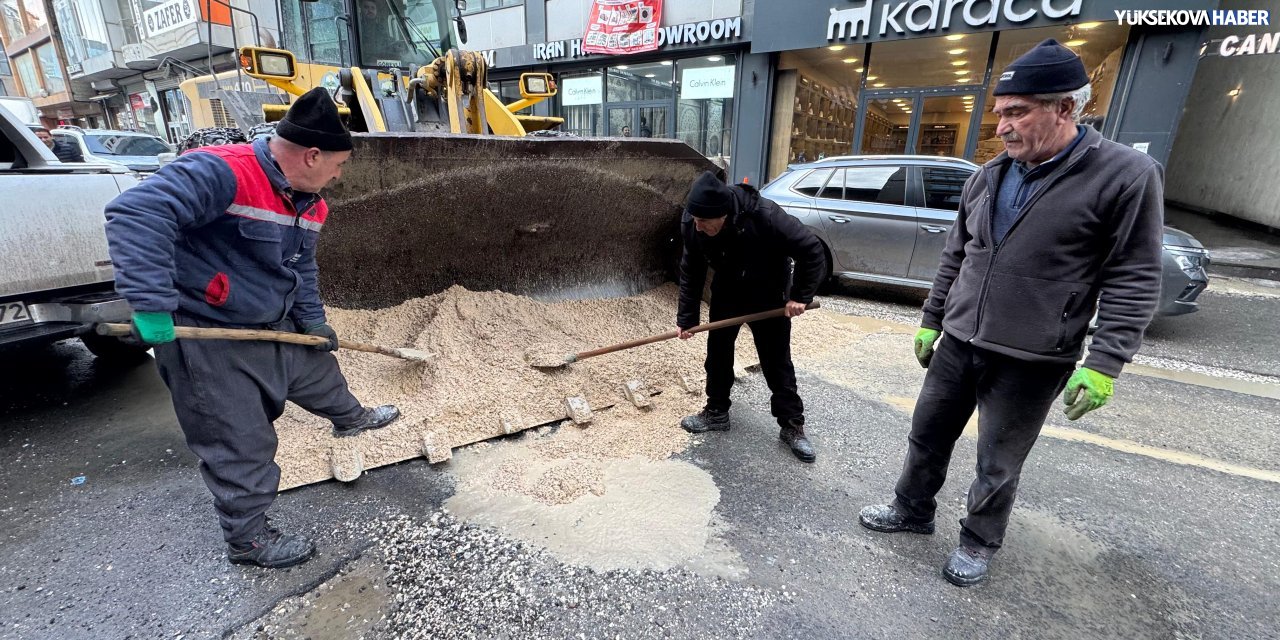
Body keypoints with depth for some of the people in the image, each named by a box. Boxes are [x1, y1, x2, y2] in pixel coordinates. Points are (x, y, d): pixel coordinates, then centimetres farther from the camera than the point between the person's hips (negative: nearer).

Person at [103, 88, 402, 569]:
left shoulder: (309, 203, 3)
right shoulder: (220, 172, -27)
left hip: (273, 328, 8)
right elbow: (136, 213, -36)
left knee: (321, 372, 27)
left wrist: (312, 322, 13)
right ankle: (248, 539, 23)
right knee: (241, 444, 2)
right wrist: (151, 305, -39)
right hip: (205, 337, -8)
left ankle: (351, 418, 60)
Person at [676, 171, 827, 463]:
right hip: (726, 294, 4)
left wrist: (801, 296, -24)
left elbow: (812, 250, -25)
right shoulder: (692, 225, -23)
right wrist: (687, 317, -11)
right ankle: (716, 412, 28)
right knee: (717, 353, 9)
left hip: (768, 297, -3)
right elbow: (691, 272, -10)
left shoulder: (765, 216, -36)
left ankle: (792, 425, 18)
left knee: (777, 362, 3)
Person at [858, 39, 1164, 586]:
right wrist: (930, 321, 13)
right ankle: (912, 510, 38)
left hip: (1031, 361, -5)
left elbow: (1133, 282, -10)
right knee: (927, 437, 16)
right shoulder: (988, 177, 6)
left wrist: (1104, 365, -16)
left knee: (998, 465, 11)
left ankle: (979, 542, 34)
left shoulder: (1127, 175, -9)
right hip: (958, 343, 5)